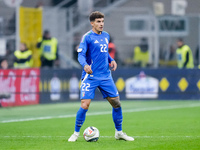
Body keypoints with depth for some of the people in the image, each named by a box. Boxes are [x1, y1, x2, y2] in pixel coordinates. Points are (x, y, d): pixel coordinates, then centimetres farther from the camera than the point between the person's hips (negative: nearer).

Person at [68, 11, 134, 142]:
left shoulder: (106, 36, 13)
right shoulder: (87, 37, -7)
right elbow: (81, 55, -13)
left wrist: (111, 60, 8)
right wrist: (85, 65, -33)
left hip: (105, 76, 6)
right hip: (90, 76, -6)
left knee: (116, 103, 4)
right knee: (85, 105, -14)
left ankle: (119, 132, 19)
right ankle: (76, 133, 3)